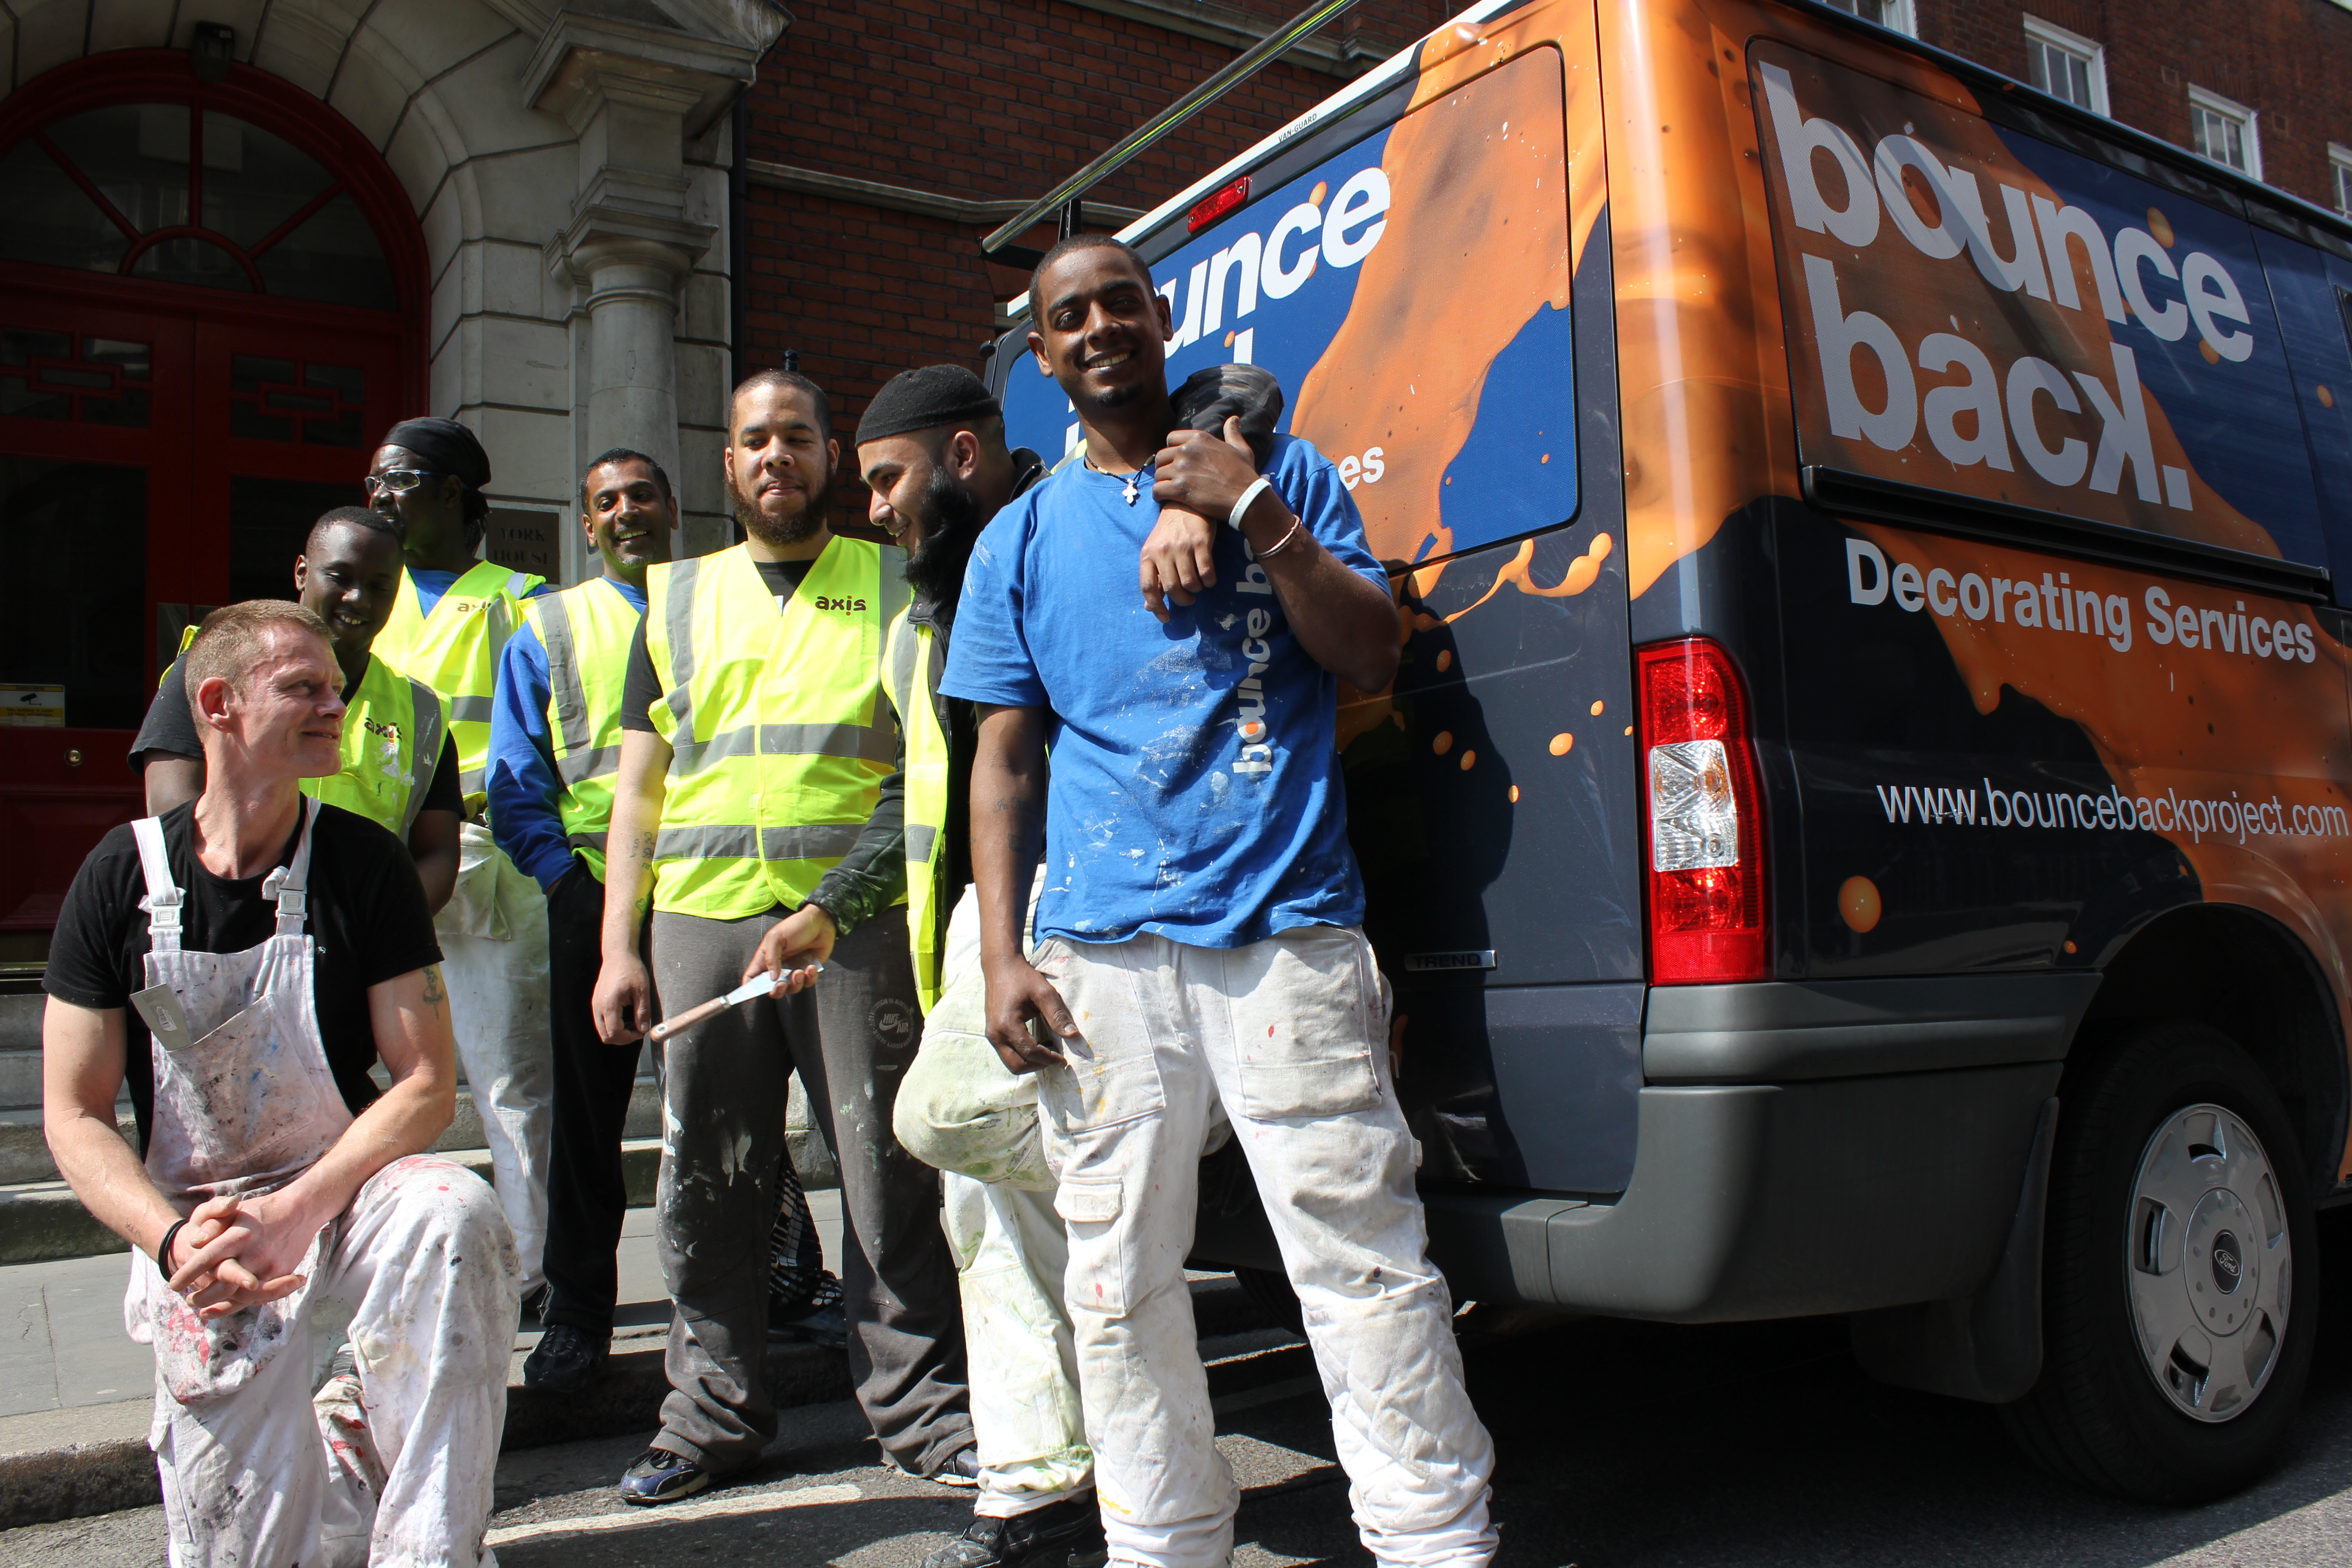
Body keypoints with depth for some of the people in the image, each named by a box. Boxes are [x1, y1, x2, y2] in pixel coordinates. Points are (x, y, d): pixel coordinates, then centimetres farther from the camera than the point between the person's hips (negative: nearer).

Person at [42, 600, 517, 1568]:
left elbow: (428, 1085, -9)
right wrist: (173, 1242, -19)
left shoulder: (364, 863, -5)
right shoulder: (121, 878, -3)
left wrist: (295, 1212, -22)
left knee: (454, 1217, -36)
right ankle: (331, 1439, 18)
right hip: (197, 1227, 1)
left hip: (346, 1192, 0)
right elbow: (74, 1117, -2)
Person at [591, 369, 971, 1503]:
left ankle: (918, 1407, 13)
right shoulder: (679, 600, 17)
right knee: (706, 1183, 7)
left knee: (888, 1173, 0)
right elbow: (639, 788, 15)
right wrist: (617, 949, 7)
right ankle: (714, 1414, 21)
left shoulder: (895, 587, 10)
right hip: (701, 914, 3)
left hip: (857, 923, -2)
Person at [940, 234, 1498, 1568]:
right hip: (1103, 952, 3)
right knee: (1121, 1284, 8)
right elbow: (1005, 759, 13)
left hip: (1288, 927, -2)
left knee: (1366, 1258, -5)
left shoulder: (1281, 474, 12)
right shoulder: (1023, 539, 15)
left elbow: (1373, 659, 4)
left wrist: (1255, 513, -6)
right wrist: (1004, 956, 3)